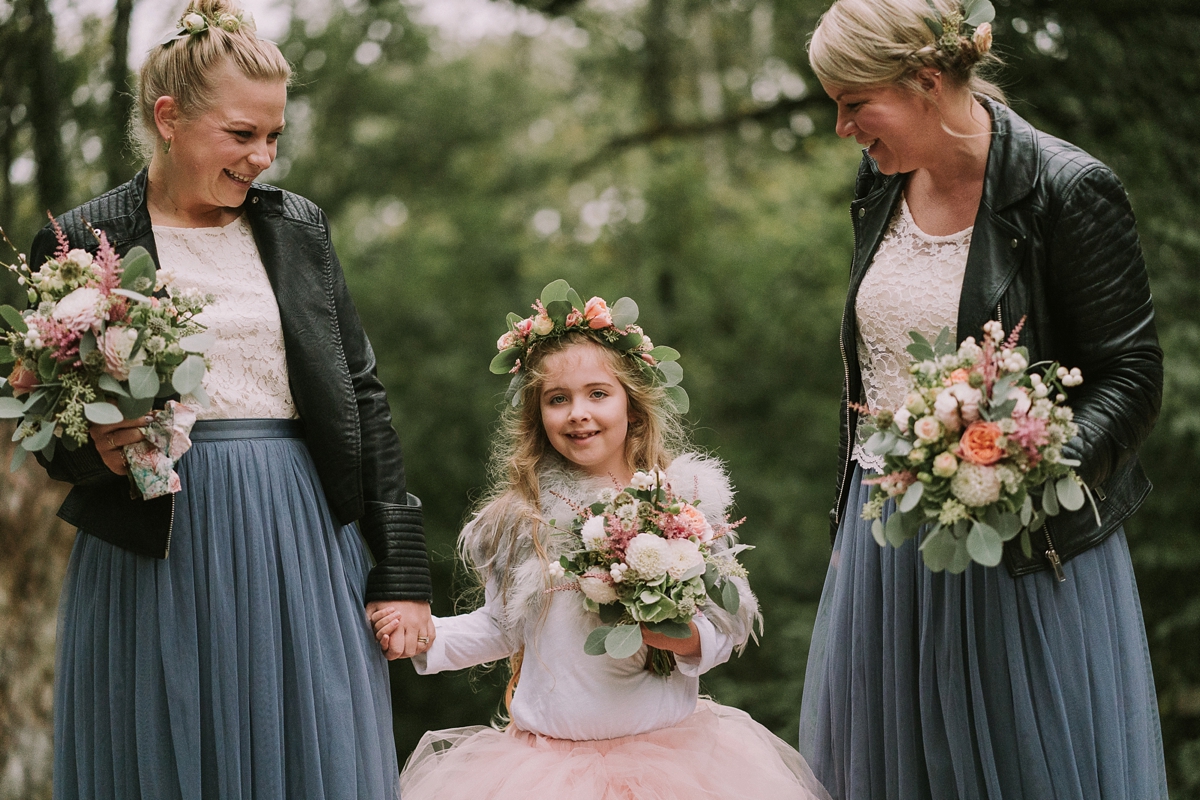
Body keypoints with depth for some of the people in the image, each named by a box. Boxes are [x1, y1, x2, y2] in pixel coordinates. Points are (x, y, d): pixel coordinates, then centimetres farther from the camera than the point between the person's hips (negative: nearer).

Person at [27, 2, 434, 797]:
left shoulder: (300, 227, 9)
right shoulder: (79, 245, 0)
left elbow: (363, 395, 8)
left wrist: (400, 574, 3)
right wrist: (96, 453, -18)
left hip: (303, 547, 3)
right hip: (157, 562, -2)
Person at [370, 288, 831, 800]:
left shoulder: (685, 498, 0)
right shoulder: (522, 516, 4)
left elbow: (726, 619, 3)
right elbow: (500, 625, 13)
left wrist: (688, 639, -17)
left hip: (665, 749, -1)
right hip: (549, 753, 1)